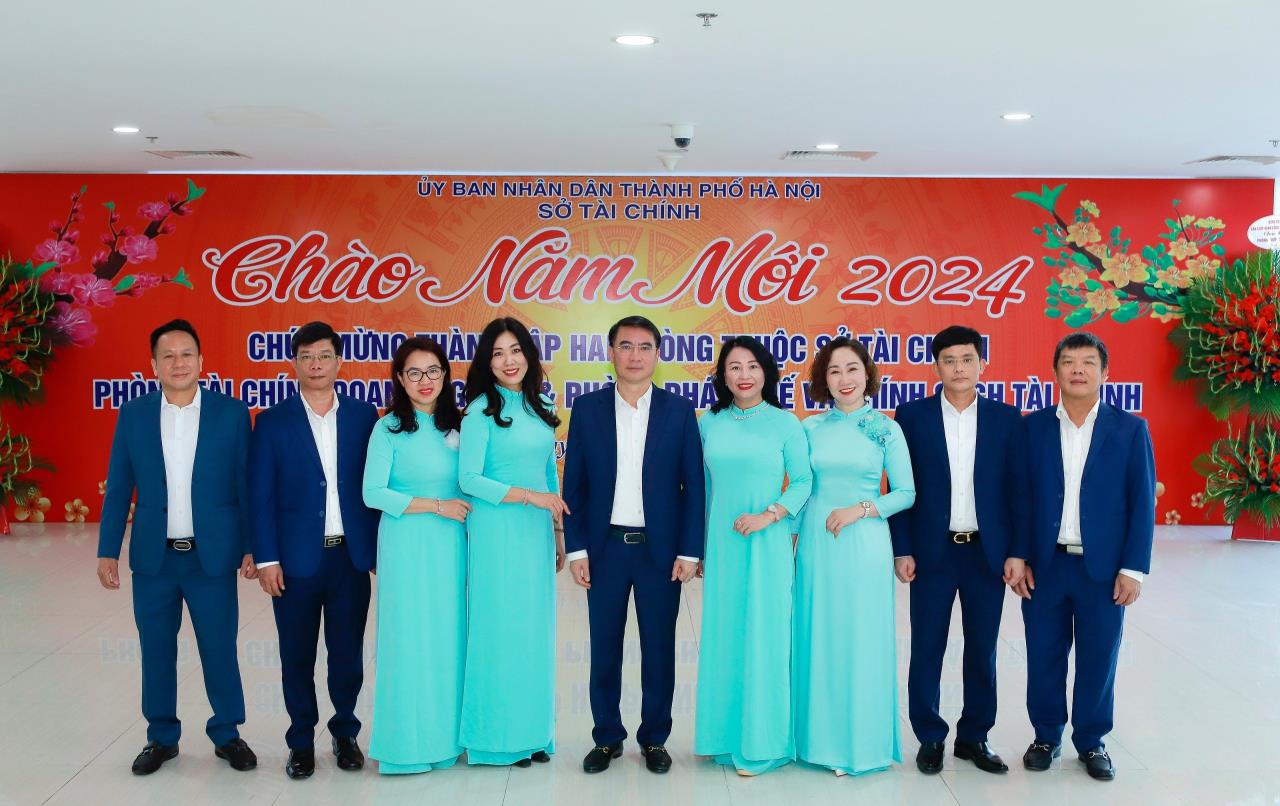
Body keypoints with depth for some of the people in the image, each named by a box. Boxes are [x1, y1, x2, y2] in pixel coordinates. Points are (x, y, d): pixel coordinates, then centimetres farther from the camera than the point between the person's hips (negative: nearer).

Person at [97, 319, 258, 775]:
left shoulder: (231, 412, -2)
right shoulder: (133, 415, 3)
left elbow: (246, 485, -1)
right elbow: (117, 490, 4)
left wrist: (251, 547, -3)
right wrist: (107, 551, 0)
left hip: (212, 556, -2)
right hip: (153, 557, 2)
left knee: (220, 651, 5)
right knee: (156, 652, 12)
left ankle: (227, 734, 23)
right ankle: (161, 737, 29)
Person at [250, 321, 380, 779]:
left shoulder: (363, 416, 3)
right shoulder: (273, 422, -1)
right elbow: (260, 496, -3)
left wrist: (381, 548, 2)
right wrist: (266, 559, -8)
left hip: (352, 557, 1)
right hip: (296, 559, -1)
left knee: (348, 654, 10)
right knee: (297, 657, 9)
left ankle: (345, 734, 28)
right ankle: (301, 741, 25)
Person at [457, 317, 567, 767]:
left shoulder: (541, 406, 10)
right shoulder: (481, 410, -7)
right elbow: (469, 479, -12)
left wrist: (559, 532, 13)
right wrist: (531, 496, -16)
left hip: (537, 532, 6)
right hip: (496, 531, -6)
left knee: (536, 629, 10)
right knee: (499, 629, 0)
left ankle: (533, 731, 21)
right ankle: (497, 736, 12)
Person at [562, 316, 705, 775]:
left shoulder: (679, 410, 0)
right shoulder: (587, 408, 2)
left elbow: (693, 485, 0)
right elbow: (574, 483, 2)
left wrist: (689, 551, -5)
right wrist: (576, 548, -3)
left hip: (661, 548, 0)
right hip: (605, 547, 1)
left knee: (659, 649, 8)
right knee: (604, 648, 9)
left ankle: (654, 739, 23)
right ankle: (607, 738, 24)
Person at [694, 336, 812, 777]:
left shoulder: (786, 423, -2)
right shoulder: (709, 422, 6)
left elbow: (802, 482, -2)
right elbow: (702, 485, 10)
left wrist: (768, 515, -15)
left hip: (766, 542, -3)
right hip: (720, 542, 3)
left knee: (763, 636, 1)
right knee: (722, 636, 8)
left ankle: (760, 741, 13)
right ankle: (725, 734, 21)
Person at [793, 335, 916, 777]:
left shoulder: (886, 430, 0)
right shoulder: (810, 428, 5)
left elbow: (906, 493, 0)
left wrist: (858, 510, -12)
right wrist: (793, 538, 5)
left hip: (864, 544, -2)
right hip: (816, 543, 2)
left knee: (861, 641, 3)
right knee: (818, 639, 7)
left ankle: (860, 743, 17)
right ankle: (820, 737, 20)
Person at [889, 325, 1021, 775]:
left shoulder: (1006, 419, 3)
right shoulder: (912, 416, -1)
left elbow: (1016, 488, 4)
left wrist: (1018, 552, -1)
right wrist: (902, 550, -5)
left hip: (988, 552, 1)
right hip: (932, 552, -1)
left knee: (982, 650, 10)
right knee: (927, 650, 6)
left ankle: (974, 737, 25)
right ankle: (930, 738, 21)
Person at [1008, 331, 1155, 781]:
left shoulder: (1130, 429, 0)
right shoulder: (1033, 427, 2)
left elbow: (1142, 502, -2)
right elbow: (1020, 497, 2)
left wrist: (1133, 568, -7)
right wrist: (1019, 557, -4)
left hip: (1104, 568, -1)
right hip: (1045, 565, 1)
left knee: (1098, 659, 8)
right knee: (1044, 657, 9)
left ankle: (1092, 741, 26)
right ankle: (1046, 736, 27)